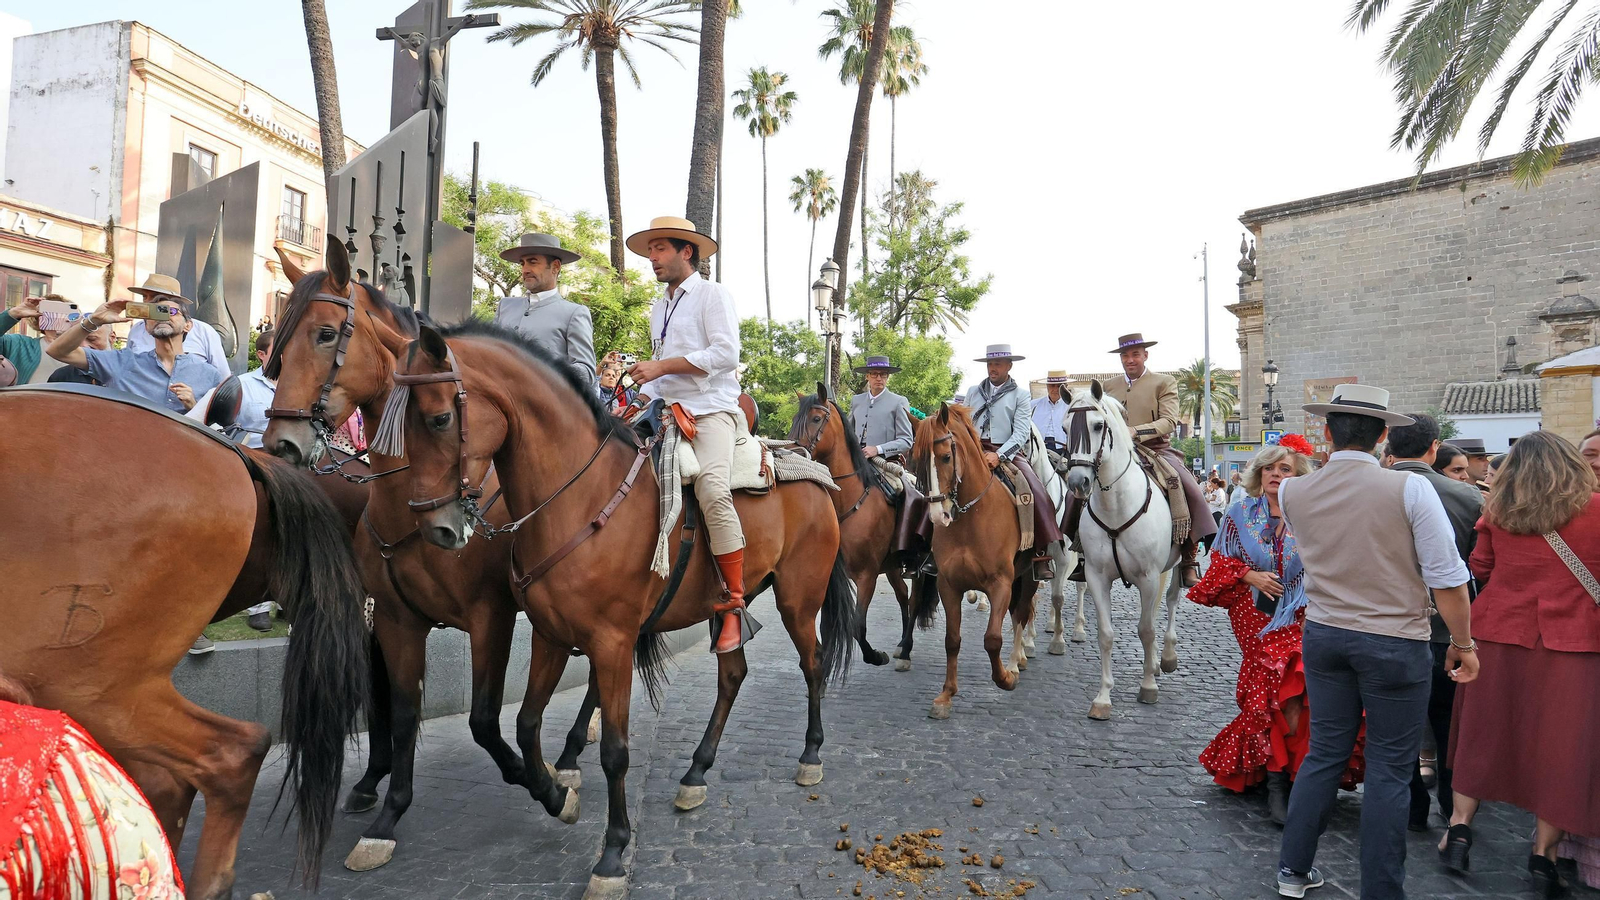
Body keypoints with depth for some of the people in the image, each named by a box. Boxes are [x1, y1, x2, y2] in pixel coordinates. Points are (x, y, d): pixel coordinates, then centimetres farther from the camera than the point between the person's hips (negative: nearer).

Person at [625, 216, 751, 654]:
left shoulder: (713, 294, 2)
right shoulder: (659, 309, 25)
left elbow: (726, 354, -12)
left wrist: (661, 367, -12)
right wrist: (637, 404, 9)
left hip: (713, 409, -8)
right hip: (670, 413, 8)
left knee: (712, 487, -31)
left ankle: (733, 605, -25)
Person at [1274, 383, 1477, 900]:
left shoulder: (1293, 493, -4)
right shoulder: (1410, 488, -15)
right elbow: (1447, 577, -12)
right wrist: (1463, 643, 1)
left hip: (1323, 636, 4)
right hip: (1394, 644, -4)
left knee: (1325, 752, 16)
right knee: (1389, 769, 9)